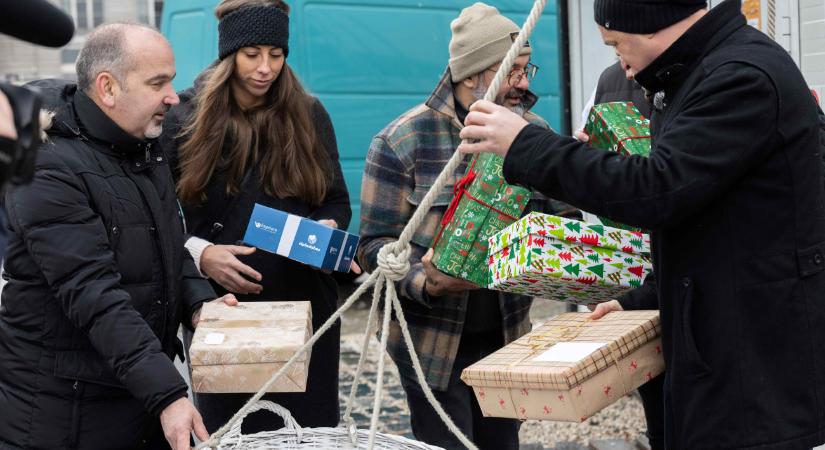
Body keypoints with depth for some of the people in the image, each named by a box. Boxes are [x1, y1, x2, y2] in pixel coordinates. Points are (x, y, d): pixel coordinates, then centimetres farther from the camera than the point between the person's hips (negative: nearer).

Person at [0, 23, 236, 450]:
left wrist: (198, 302, 0)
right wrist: (167, 394, -32)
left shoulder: (144, 149, 9)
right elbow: (95, 296, -27)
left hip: (145, 388, 8)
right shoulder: (51, 171, -20)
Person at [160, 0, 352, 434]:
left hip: (304, 306, 2)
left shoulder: (309, 116, 6)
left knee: (310, 432, 6)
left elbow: (338, 203, 12)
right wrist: (201, 254, -16)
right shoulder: (185, 118, 0)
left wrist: (327, 230, -9)